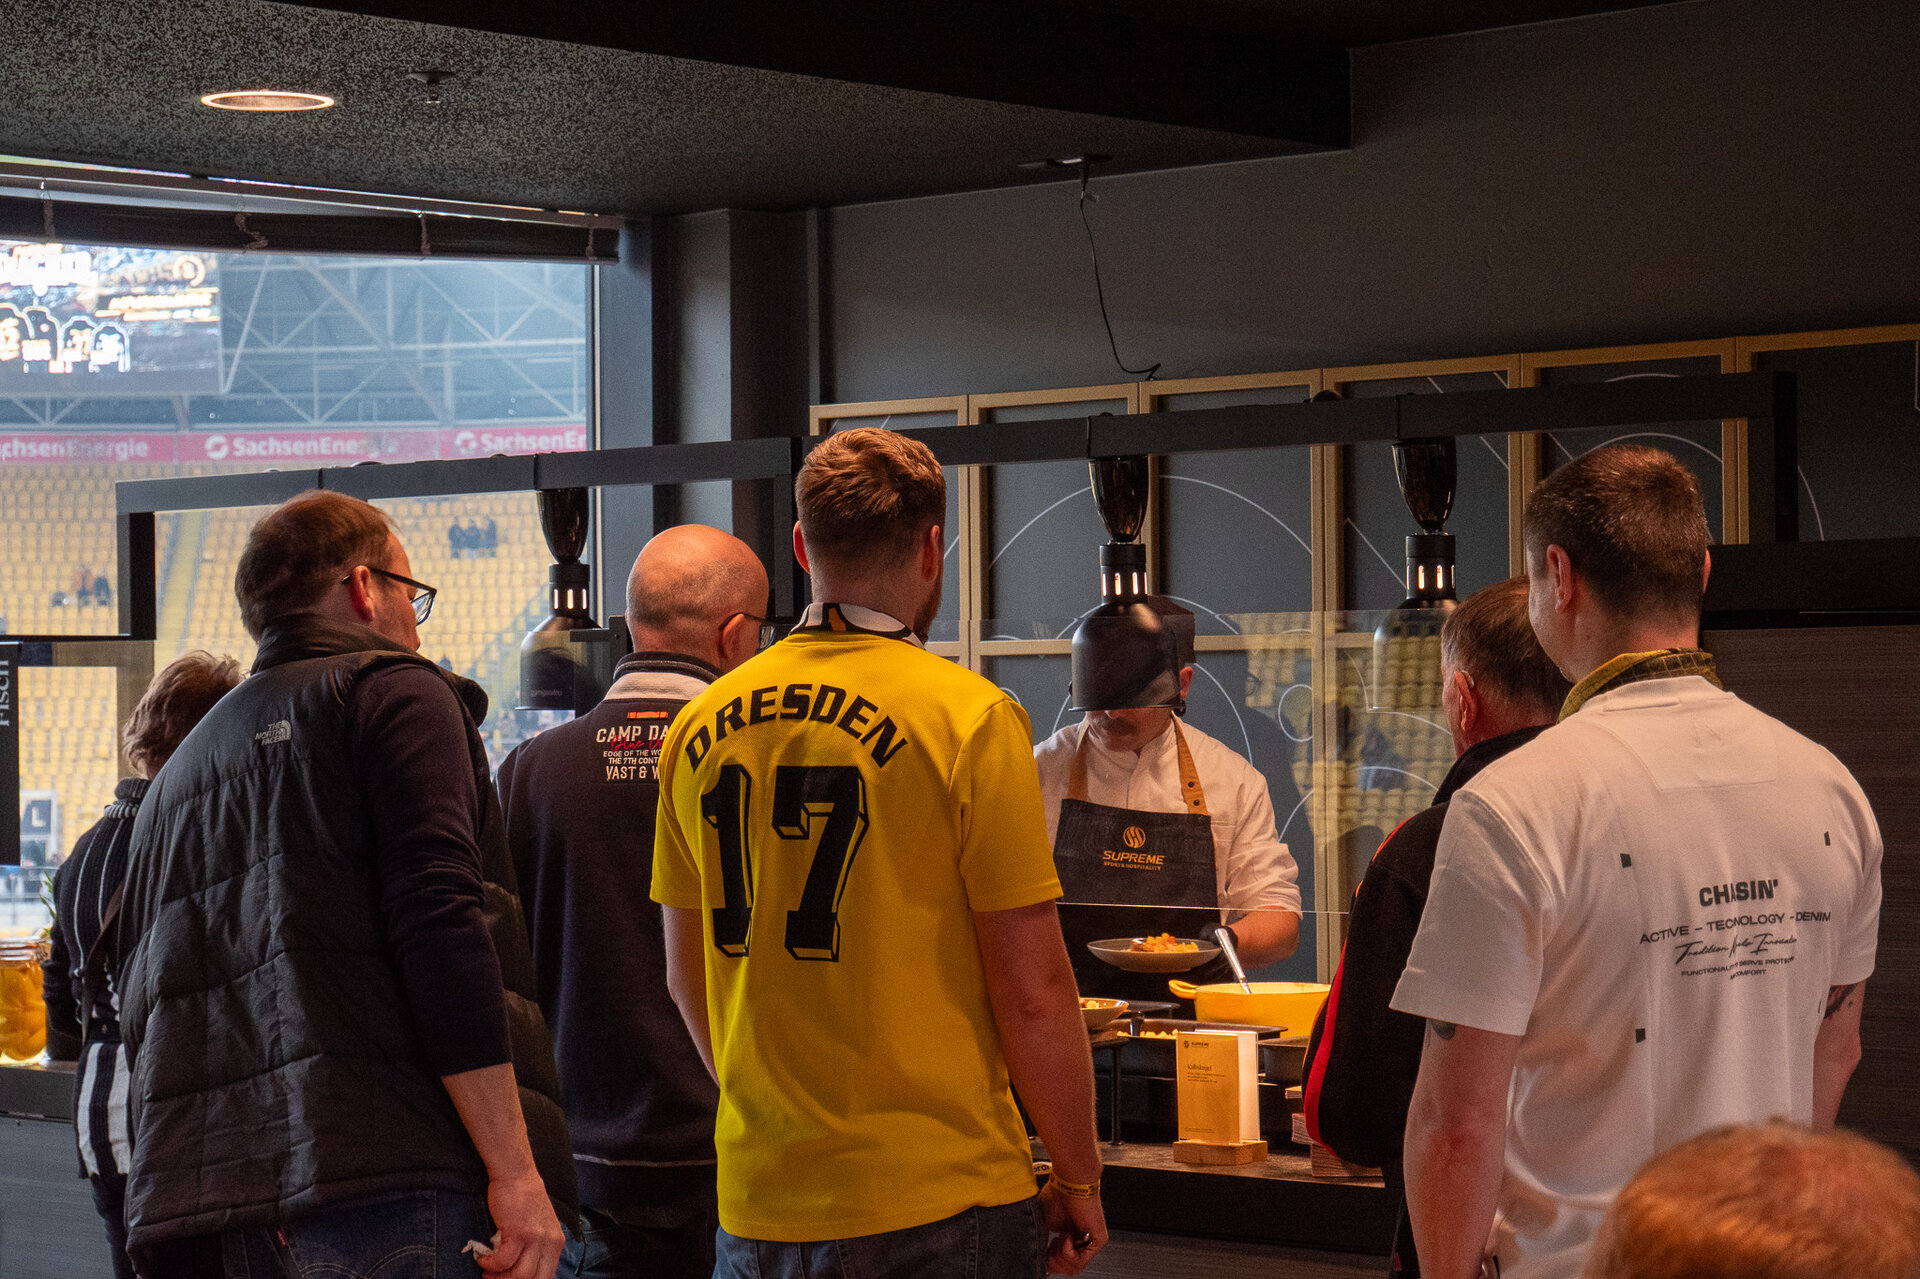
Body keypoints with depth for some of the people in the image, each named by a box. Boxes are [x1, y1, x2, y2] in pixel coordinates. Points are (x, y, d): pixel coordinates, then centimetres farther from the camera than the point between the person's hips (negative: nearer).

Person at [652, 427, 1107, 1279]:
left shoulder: (702, 725, 5)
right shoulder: (967, 717, -10)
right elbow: (1031, 990, -10)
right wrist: (1078, 1182, 1)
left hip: (758, 1197, 5)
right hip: (939, 1193, -5)